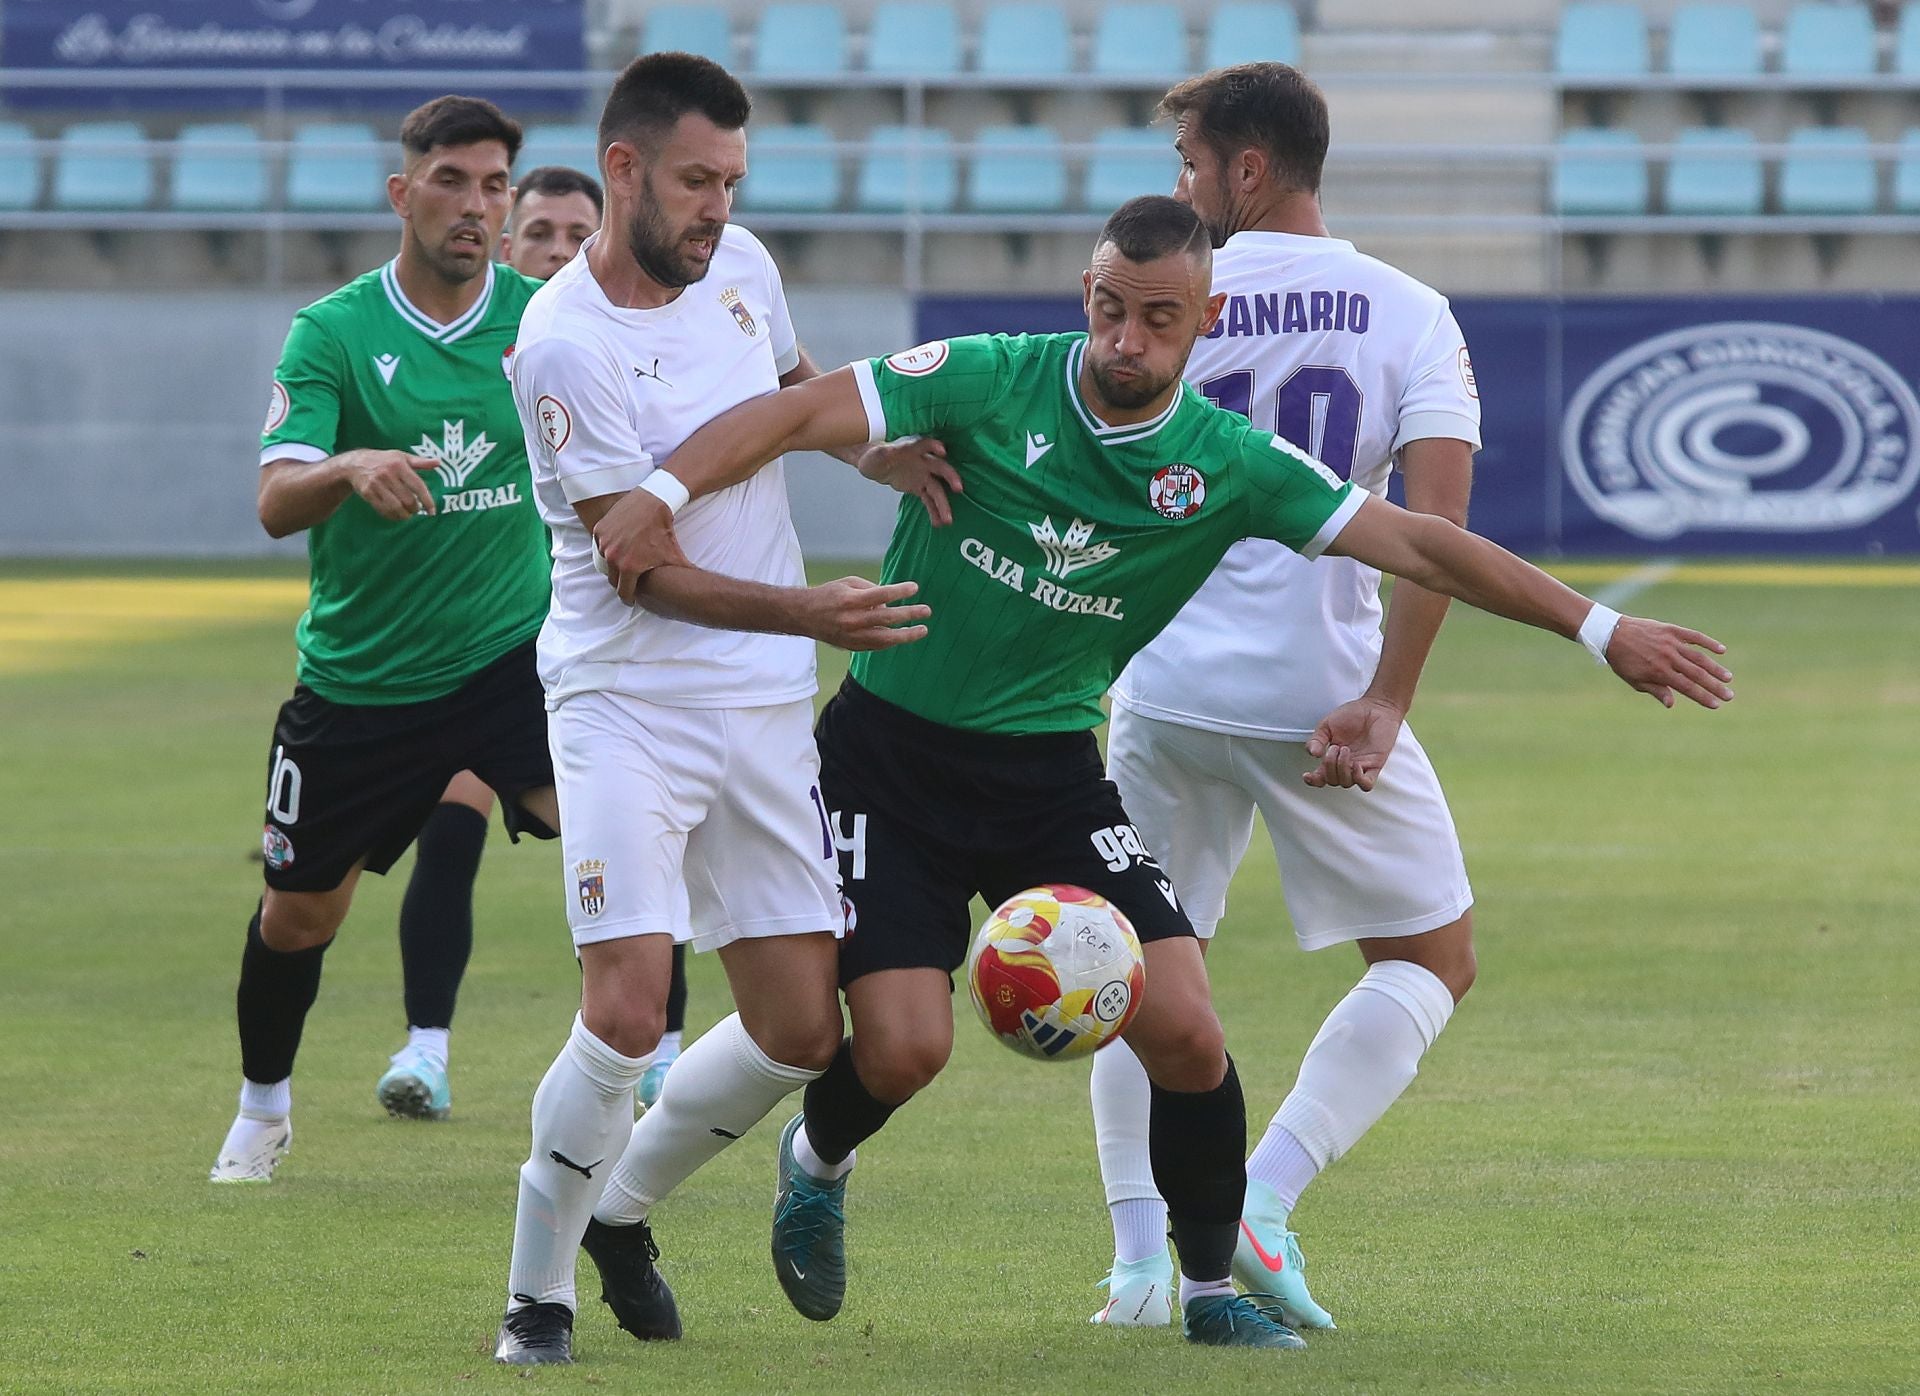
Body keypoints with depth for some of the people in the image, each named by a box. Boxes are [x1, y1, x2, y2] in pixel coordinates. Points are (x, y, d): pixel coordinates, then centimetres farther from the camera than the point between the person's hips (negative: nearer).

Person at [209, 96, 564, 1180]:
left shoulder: (546, 318, -2)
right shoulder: (333, 333, -9)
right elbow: (277, 503, -19)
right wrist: (351, 468, -40)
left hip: (512, 648, 1)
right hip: (358, 673, 0)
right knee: (298, 915, 11)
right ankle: (263, 1110, 38)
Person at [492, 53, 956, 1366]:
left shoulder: (741, 266, 4)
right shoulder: (566, 344, -17)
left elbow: (800, 389, 26)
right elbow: (641, 565, -18)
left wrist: (880, 451, 5)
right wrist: (809, 612, -29)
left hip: (767, 709, 6)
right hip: (627, 700, -6)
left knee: (801, 1033, 4)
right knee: (628, 1010, -20)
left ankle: (623, 1209, 28)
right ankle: (538, 1291, -1)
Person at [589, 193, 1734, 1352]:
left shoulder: (1230, 464, -4)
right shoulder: (992, 384, -12)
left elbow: (1415, 544, -3)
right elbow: (803, 415, -18)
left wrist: (1599, 628, -6)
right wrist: (664, 493, -35)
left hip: (1051, 772, 2)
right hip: (890, 750, -2)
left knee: (1184, 1031, -11)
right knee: (904, 1047, -15)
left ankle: (1214, 1288, 11)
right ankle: (818, 1163, 23)